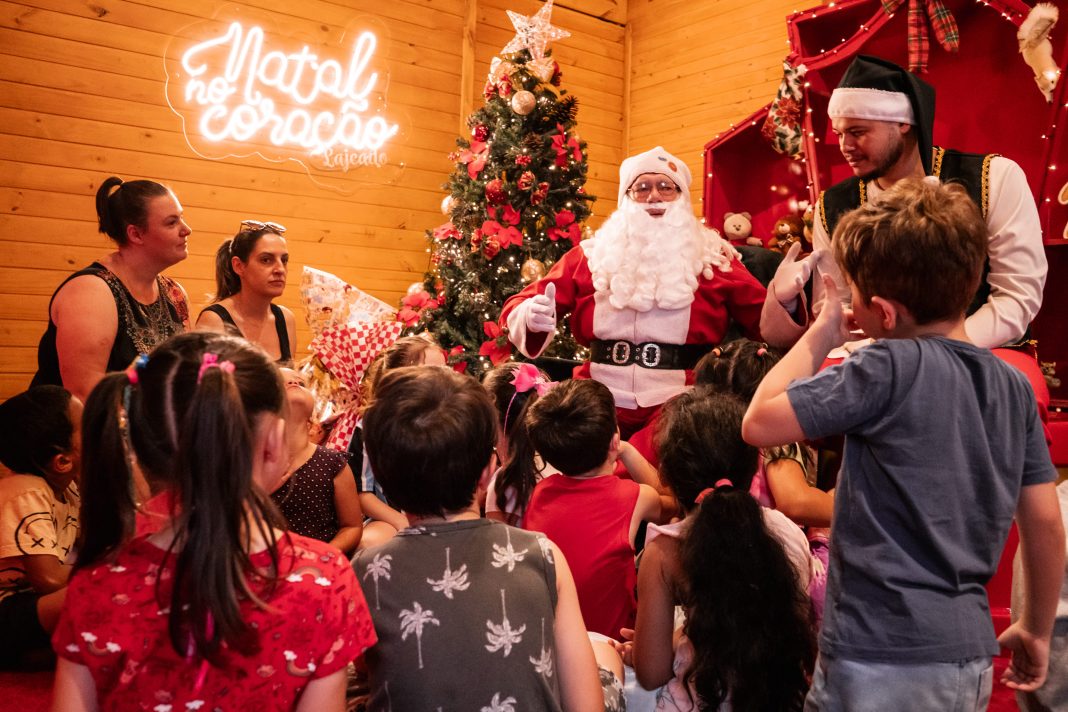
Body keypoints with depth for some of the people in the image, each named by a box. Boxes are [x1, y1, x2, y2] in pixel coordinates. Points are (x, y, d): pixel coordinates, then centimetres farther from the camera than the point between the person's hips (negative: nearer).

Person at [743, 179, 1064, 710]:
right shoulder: (1013, 386, 2)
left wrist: (821, 334, -6)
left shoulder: (890, 367, -19)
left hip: (883, 661, -7)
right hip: (971, 661, 7)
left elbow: (759, 423, -17)